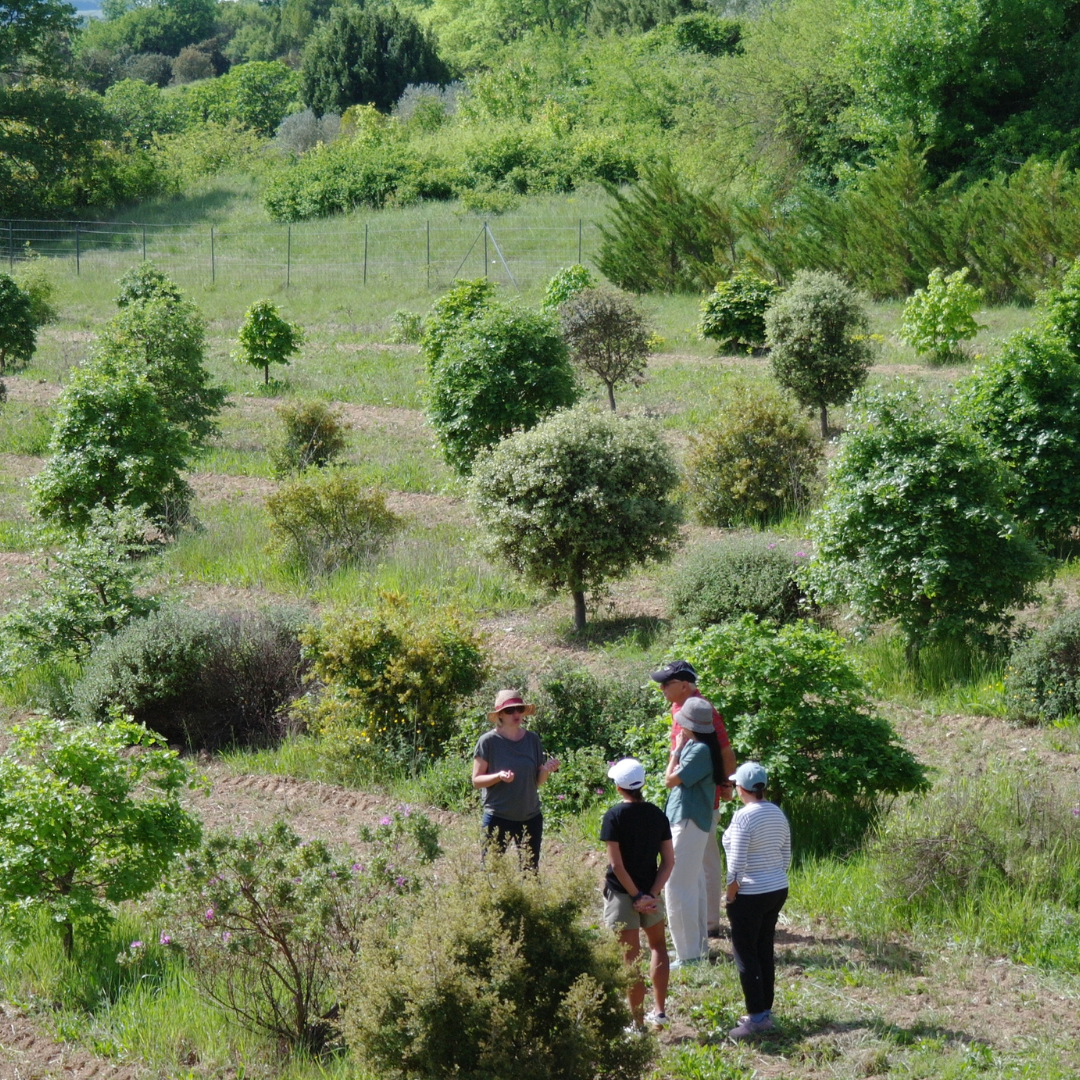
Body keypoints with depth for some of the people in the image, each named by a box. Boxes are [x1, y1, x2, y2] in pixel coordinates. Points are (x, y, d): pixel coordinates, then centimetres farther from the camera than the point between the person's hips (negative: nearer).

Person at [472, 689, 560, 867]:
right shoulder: (488, 741, -6)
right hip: (498, 818, -4)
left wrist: (547, 770, -11)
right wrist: (499, 776, -22)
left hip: (530, 817, 4)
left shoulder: (533, 739, 5)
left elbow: (538, 781, 11)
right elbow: (476, 780, -5)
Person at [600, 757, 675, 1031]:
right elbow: (668, 860, -3)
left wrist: (636, 896, -13)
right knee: (658, 946, 26)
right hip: (651, 892, 4)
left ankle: (639, 1025, 8)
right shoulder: (657, 815, 0)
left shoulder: (615, 816, -14)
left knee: (631, 958, 3)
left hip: (622, 894, -4)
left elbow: (616, 864, -18)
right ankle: (659, 1011, 23)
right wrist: (652, 894, -7)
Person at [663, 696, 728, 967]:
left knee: (679, 887, -8)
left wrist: (677, 749, -9)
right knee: (694, 886, 19)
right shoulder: (696, 747, 10)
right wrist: (680, 749, 10)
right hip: (690, 821, 11)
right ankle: (699, 947, 29)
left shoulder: (699, 750, -21)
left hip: (688, 823, -11)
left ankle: (688, 955, -6)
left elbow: (671, 779, -17)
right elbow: (677, 779, 13)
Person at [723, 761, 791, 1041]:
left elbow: (737, 865, -19)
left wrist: (730, 897, -10)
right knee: (765, 952, 15)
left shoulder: (744, 817, -19)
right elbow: (786, 856, 11)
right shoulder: (778, 813, 5)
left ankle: (756, 1018, 0)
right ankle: (765, 1013, 21)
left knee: (746, 955, 0)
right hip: (778, 890, 8)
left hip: (751, 896, -8)